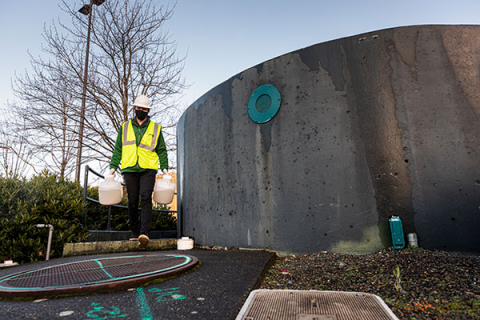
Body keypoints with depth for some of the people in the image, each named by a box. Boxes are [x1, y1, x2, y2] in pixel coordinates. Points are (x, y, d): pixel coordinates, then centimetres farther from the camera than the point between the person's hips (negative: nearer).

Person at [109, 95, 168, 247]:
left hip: (148, 169, -2)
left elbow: (161, 150, 15)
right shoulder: (125, 127, 16)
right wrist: (113, 167, 9)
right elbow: (118, 149, 17)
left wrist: (164, 168, 5)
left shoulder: (155, 128, 12)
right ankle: (134, 233, 15)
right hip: (130, 169, 2)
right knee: (132, 202, 4)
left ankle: (144, 233, -20)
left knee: (145, 198, -16)